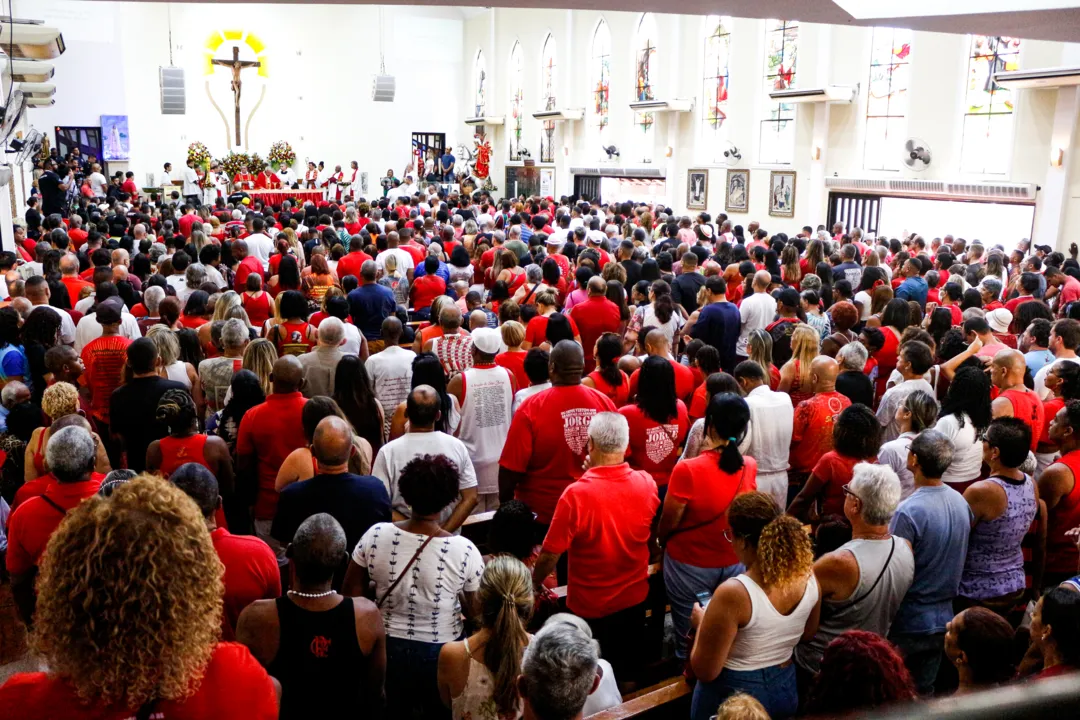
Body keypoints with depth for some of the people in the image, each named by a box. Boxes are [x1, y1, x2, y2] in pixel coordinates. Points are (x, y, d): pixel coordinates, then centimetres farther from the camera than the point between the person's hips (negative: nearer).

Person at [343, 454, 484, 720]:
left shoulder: (376, 535, -17)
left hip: (388, 647, 2)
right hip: (441, 653, -2)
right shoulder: (464, 550, -23)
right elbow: (476, 612, -13)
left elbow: (351, 593, -7)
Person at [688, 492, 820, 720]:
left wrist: (702, 623, -6)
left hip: (732, 696, -5)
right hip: (786, 688, 5)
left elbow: (705, 671, -21)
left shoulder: (733, 593, -31)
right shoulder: (808, 576, -12)